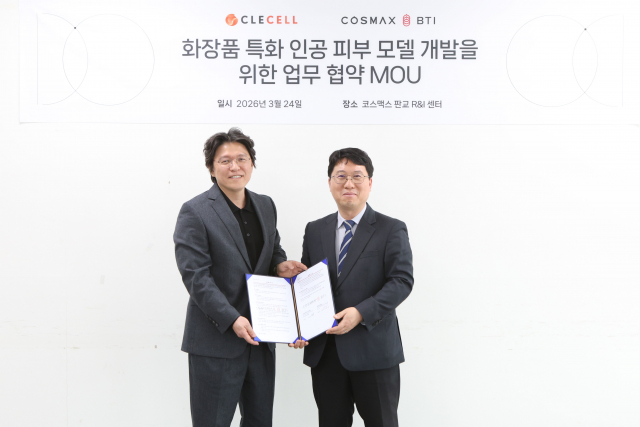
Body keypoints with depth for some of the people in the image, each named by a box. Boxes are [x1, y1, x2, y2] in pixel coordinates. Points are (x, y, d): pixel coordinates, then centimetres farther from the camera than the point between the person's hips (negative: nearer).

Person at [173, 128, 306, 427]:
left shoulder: (266, 205, 10)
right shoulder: (195, 212, -10)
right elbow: (196, 276, -15)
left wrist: (280, 265, -1)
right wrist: (231, 319, -24)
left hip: (259, 336, 6)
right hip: (216, 340, -6)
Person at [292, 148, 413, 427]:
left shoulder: (391, 230, -2)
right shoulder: (315, 230, 11)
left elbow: (402, 281, -11)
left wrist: (361, 313, -22)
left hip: (373, 350, -3)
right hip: (323, 350, 4)